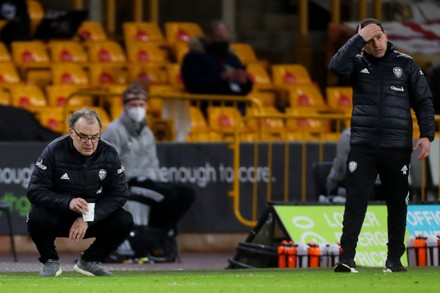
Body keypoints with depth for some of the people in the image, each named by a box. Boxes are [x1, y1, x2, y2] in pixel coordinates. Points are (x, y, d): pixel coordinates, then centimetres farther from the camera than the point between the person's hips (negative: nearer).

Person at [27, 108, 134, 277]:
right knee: (36, 217, -34)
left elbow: (119, 194, -10)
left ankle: (89, 261, 3)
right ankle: (50, 262, -3)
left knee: (125, 220, -22)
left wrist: (88, 219, -22)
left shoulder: (109, 154, -9)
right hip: (58, 216, -2)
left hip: (94, 219, 3)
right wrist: (68, 202, -36)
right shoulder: (54, 151, -16)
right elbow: (35, 191, -19)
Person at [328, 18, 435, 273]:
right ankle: (347, 258, -13)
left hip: (397, 147, 1)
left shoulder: (406, 64, 6)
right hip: (363, 145, -1)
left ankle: (394, 259, 16)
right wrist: (359, 38, -15)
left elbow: (424, 101, 6)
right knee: (356, 201, -9)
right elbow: (336, 67, -16)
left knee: (397, 203, 7)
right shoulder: (358, 63, 6)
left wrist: (427, 135, -5)